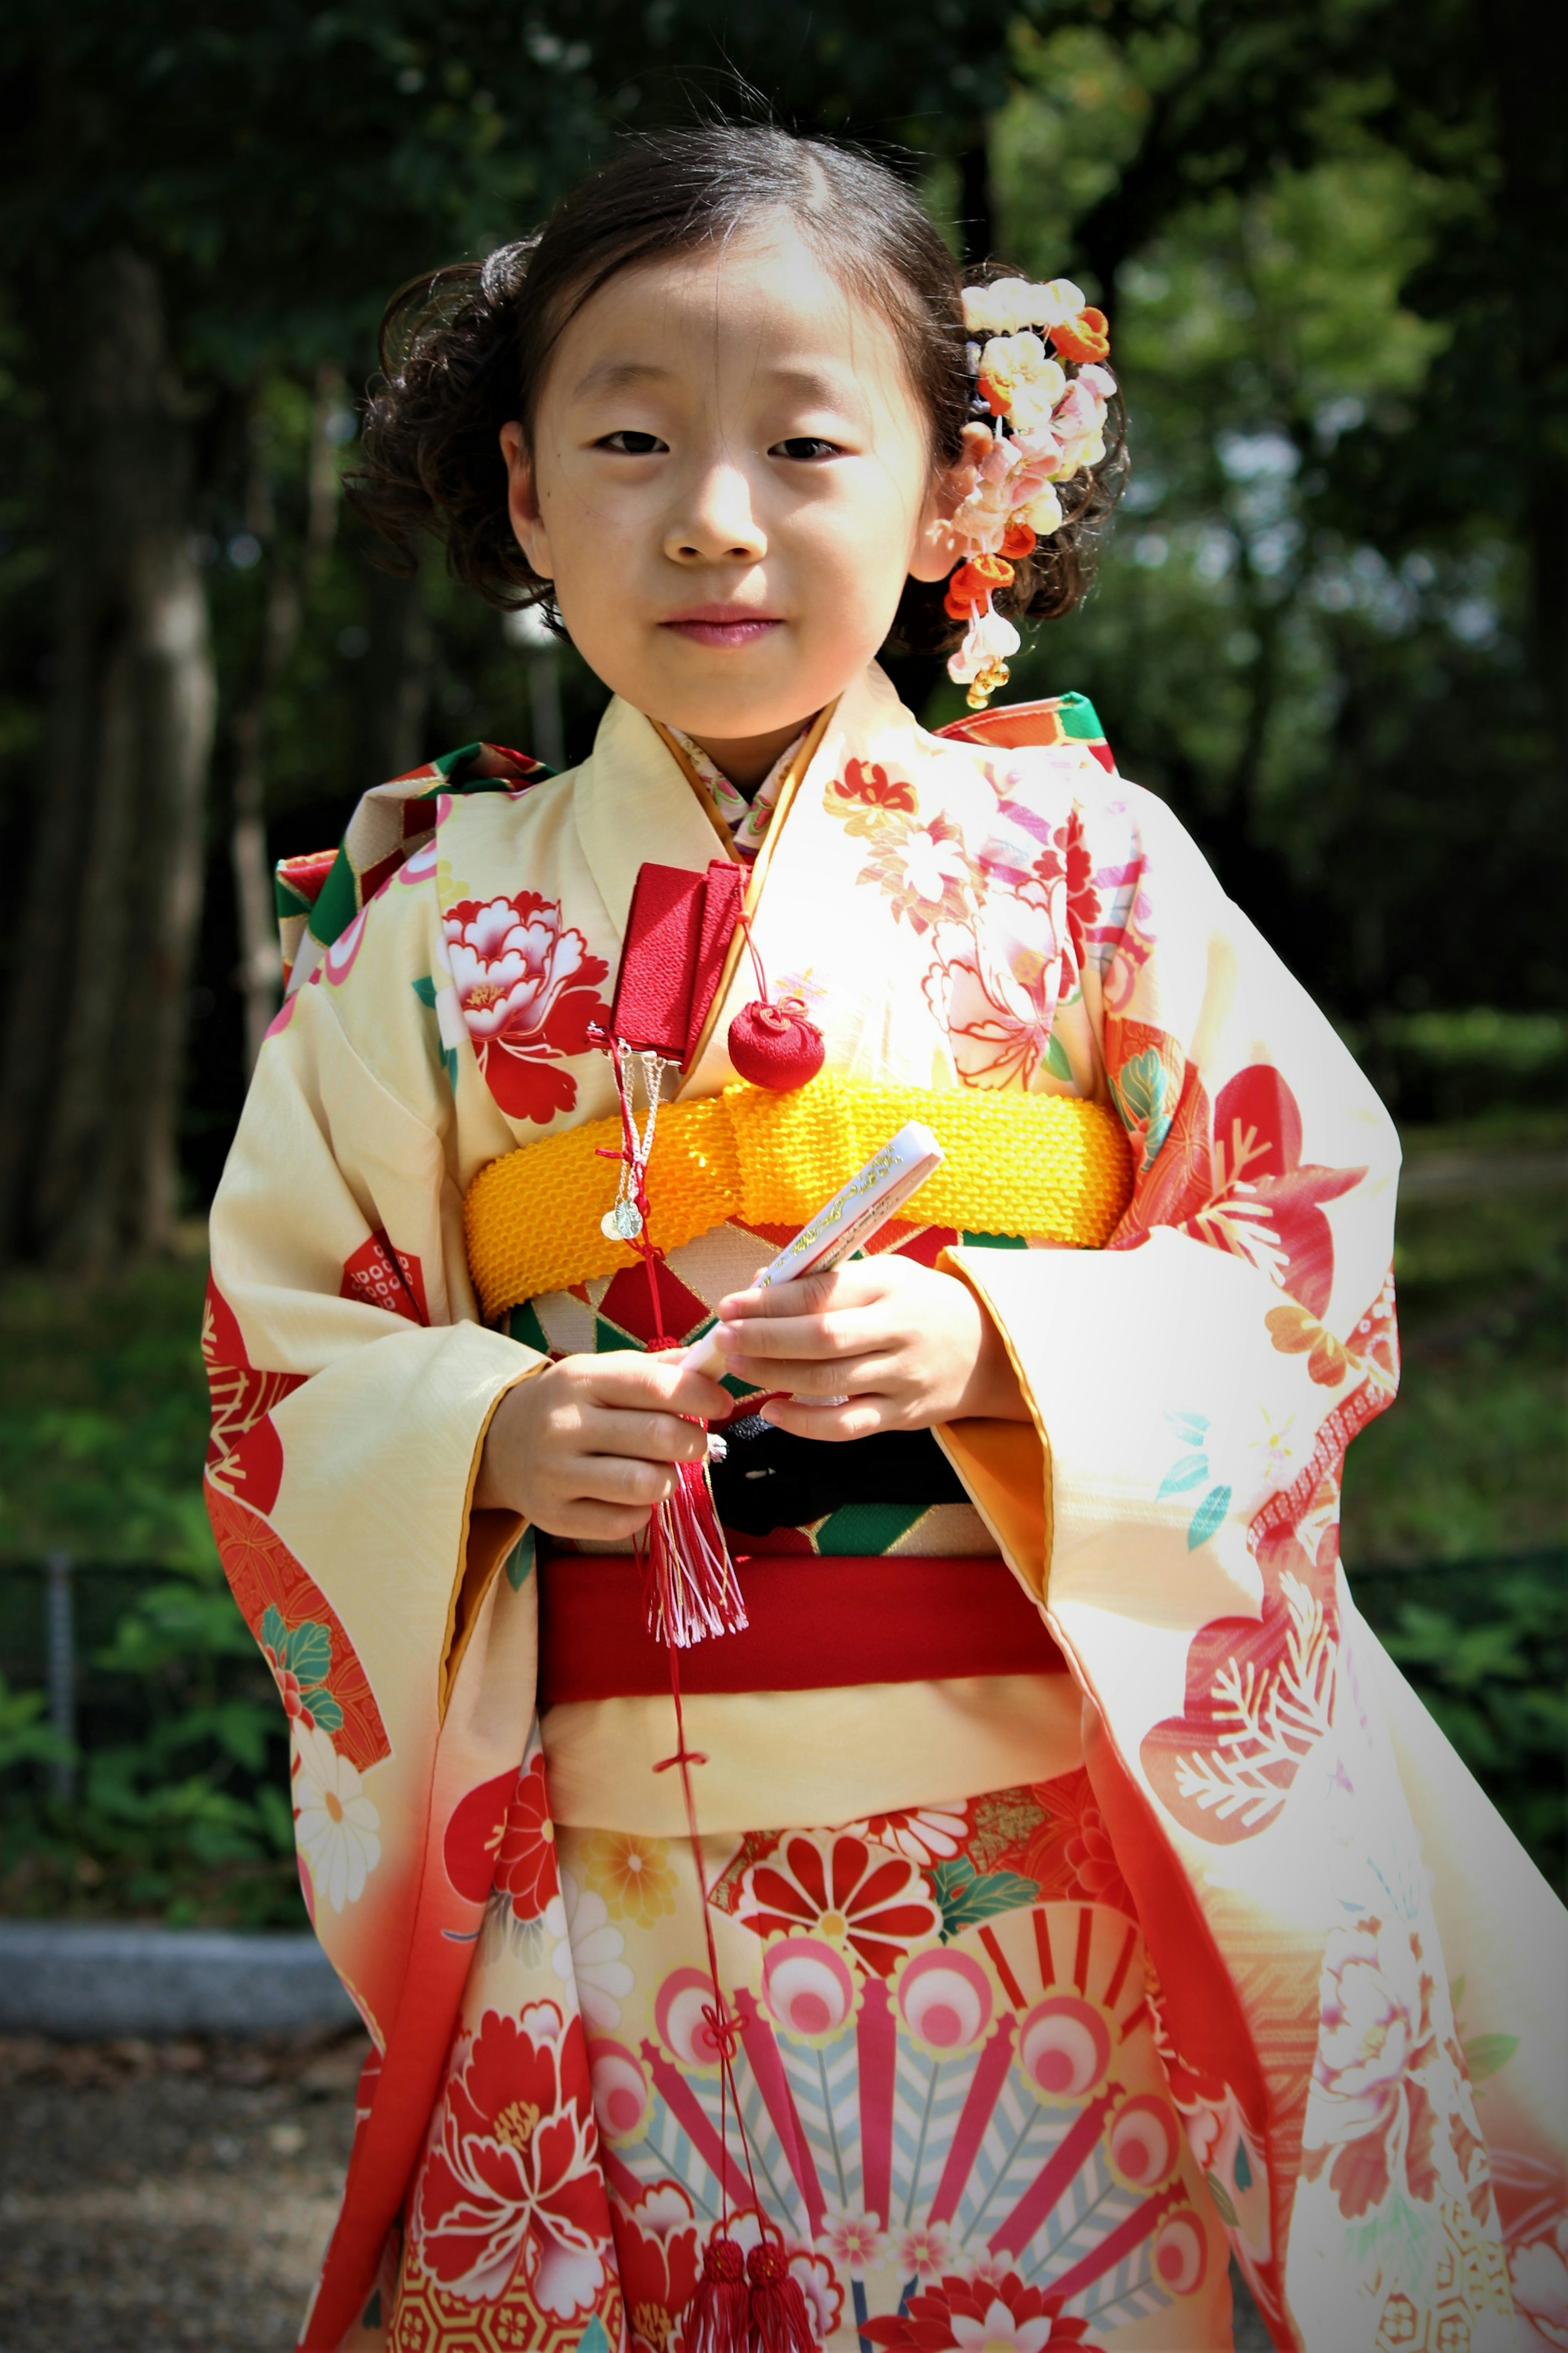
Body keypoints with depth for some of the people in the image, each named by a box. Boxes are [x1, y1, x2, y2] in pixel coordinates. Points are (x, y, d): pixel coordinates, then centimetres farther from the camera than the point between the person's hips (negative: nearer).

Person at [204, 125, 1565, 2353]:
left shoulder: (1078, 851, 2)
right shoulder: (437, 916, 6)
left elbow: (1310, 1252, -1)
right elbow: (285, 1361, 8)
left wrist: (989, 1354, -17)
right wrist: (494, 1437, -12)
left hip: (1077, 1839, -1)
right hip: (620, 1874, 1)